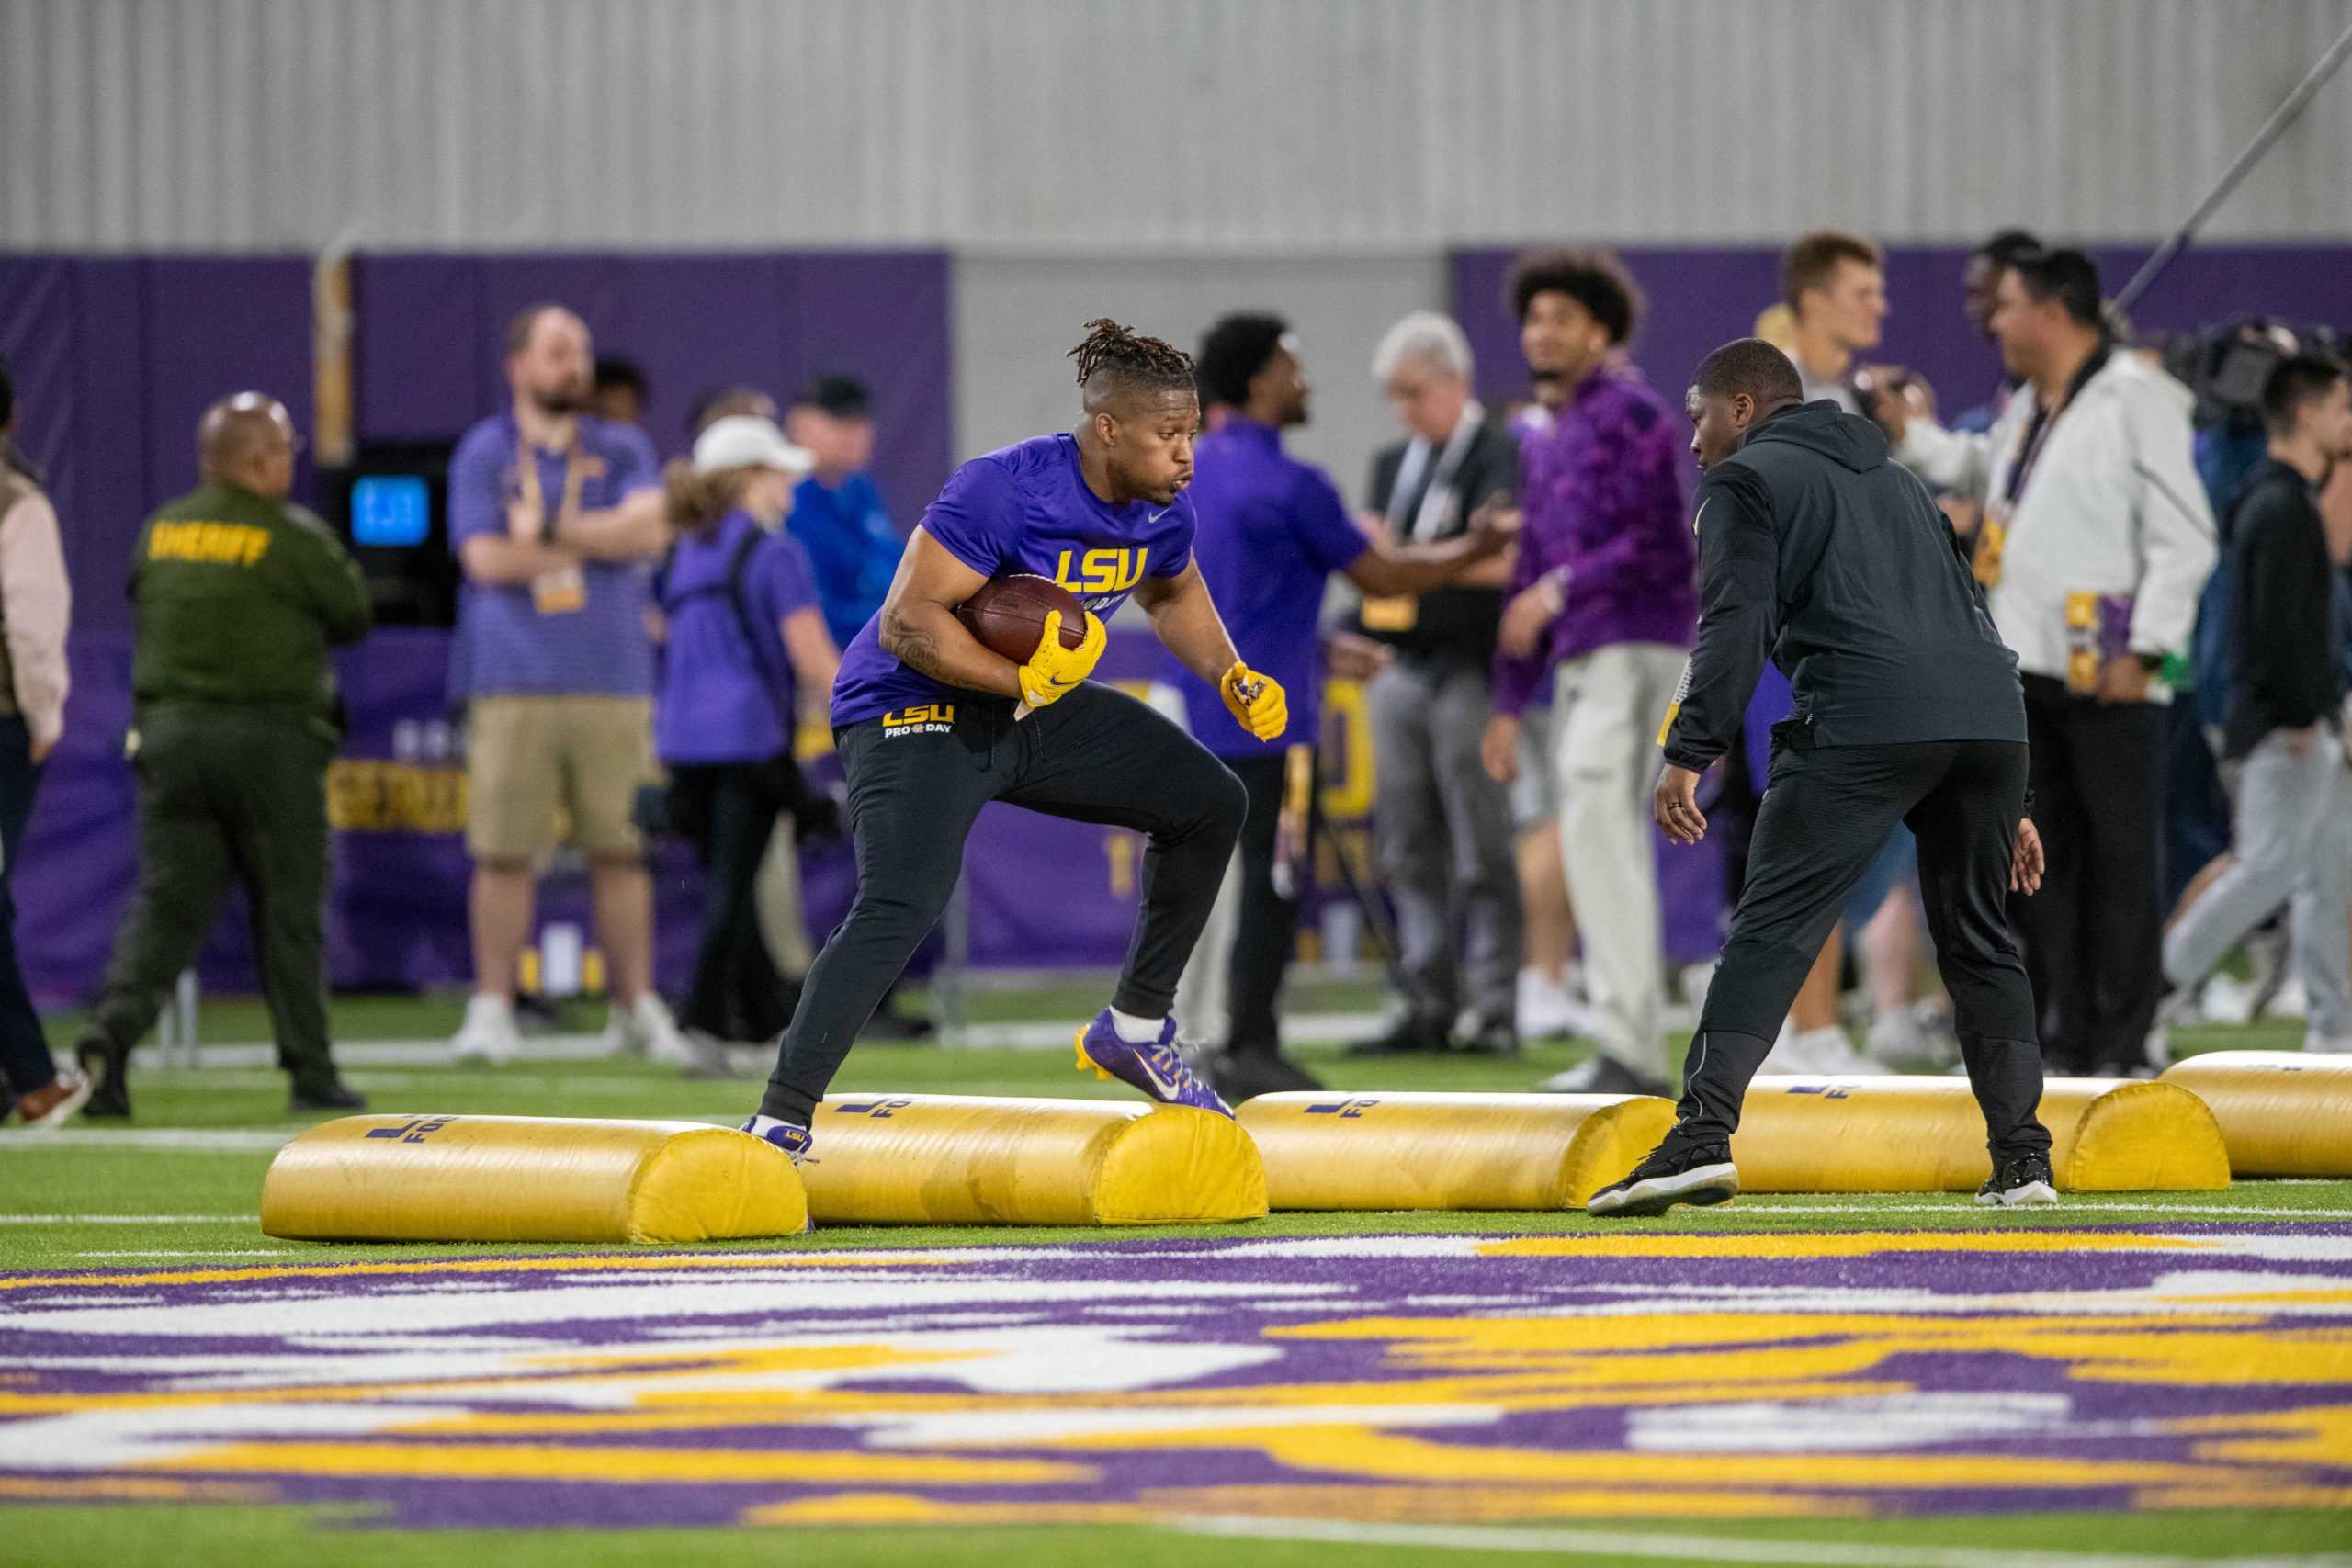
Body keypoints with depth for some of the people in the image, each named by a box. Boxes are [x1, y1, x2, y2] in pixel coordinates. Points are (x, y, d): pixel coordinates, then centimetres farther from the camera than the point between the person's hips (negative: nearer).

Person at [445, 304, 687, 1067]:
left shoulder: (624, 450, 13)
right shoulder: (483, 453, 5)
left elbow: (650, 526, -5)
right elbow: (487, 559, -7)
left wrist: (548, 533, -8)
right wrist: (603, 542, -3)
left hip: (614, 682, 2)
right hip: (514, 682, -2)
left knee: (621, 852, 2)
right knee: (504, 854, -5)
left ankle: (637, 1009, 9)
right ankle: (491, 1011, 1)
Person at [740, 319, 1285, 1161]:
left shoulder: (1164, 509, -2)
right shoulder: (1002, 491, -27)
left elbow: (1173, 594, 22)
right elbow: (908, 621, -27)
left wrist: (1232, 678, 8)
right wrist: (1022, 681, -30)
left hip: (1037, 712, 8)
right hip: (914, 710, -8)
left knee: (1209, 803, 8)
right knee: (899, 907, -28)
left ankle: (1135, 1028, 21)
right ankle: (779, 1123, -26)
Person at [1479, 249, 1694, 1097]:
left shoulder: (1631, 411, -4)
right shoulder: (1545, 444, 23)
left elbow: (1656, 544, -13)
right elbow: (1532, 574, 25)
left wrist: (1558, 590, -16)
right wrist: (1509, 702, 22)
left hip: (1633, 645, -9)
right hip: (1578, 659, 9)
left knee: (1598, 832, -17)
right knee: (1603, 842, 8)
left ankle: (1630, 1049, -21)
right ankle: (1631, 1051, 10)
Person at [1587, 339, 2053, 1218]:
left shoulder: (1746, 480, 12)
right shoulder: (1893, 481, 34)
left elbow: (1734, 625, -5)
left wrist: (1689, 754, -12)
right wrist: (2008, 806, 32)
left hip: (1866, 721, -6)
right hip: (1993, 714, 6)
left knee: (1772, 929, -8)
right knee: (1978, 941, 17)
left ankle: (1703, 1136, -20)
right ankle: (2022, 1159, 13)